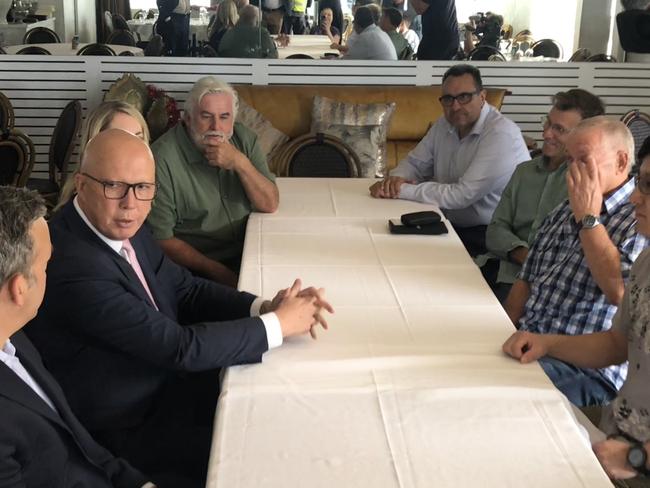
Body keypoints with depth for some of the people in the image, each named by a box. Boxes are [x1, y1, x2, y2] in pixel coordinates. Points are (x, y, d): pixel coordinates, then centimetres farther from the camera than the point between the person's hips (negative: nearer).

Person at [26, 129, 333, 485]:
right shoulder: (74, 267, -31)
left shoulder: (124, 227, -4)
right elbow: (181, 346, -28)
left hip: (164, 377, 8)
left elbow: (187, 290, 5)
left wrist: (263, 307, -11)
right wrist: (278, 324, -18)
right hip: (129, 428, -8)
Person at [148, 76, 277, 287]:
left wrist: (240, 163, -17)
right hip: (196, 268, -6)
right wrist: (220, 273, -18)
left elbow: (270, 204, -1)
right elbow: (161, 238, -14)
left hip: (249, 253, 6)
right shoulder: (163, 159, -15)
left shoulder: (244, 139, 3)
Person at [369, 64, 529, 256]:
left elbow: (463, 195, -25)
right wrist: (395, 178, -9)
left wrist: (403, 190, -22)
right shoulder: (445, 125, 6)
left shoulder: (502, 134, -20)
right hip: (450, 225, 8)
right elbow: (415, 163, 16)